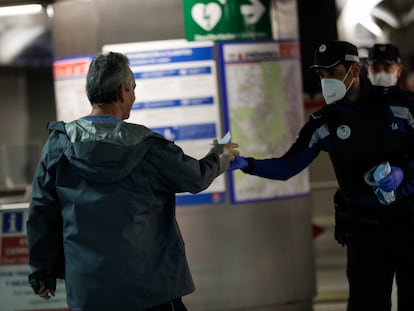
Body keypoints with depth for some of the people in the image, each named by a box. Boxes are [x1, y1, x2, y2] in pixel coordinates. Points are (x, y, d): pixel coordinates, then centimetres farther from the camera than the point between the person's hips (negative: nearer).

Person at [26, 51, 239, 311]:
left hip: (87, 289, 3)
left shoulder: (59, 144, -2)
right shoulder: (145, 146, -8)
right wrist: (220, 156, 27)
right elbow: (195, 178, 5)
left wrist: (42, 272, 13)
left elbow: (41, 214, 2)